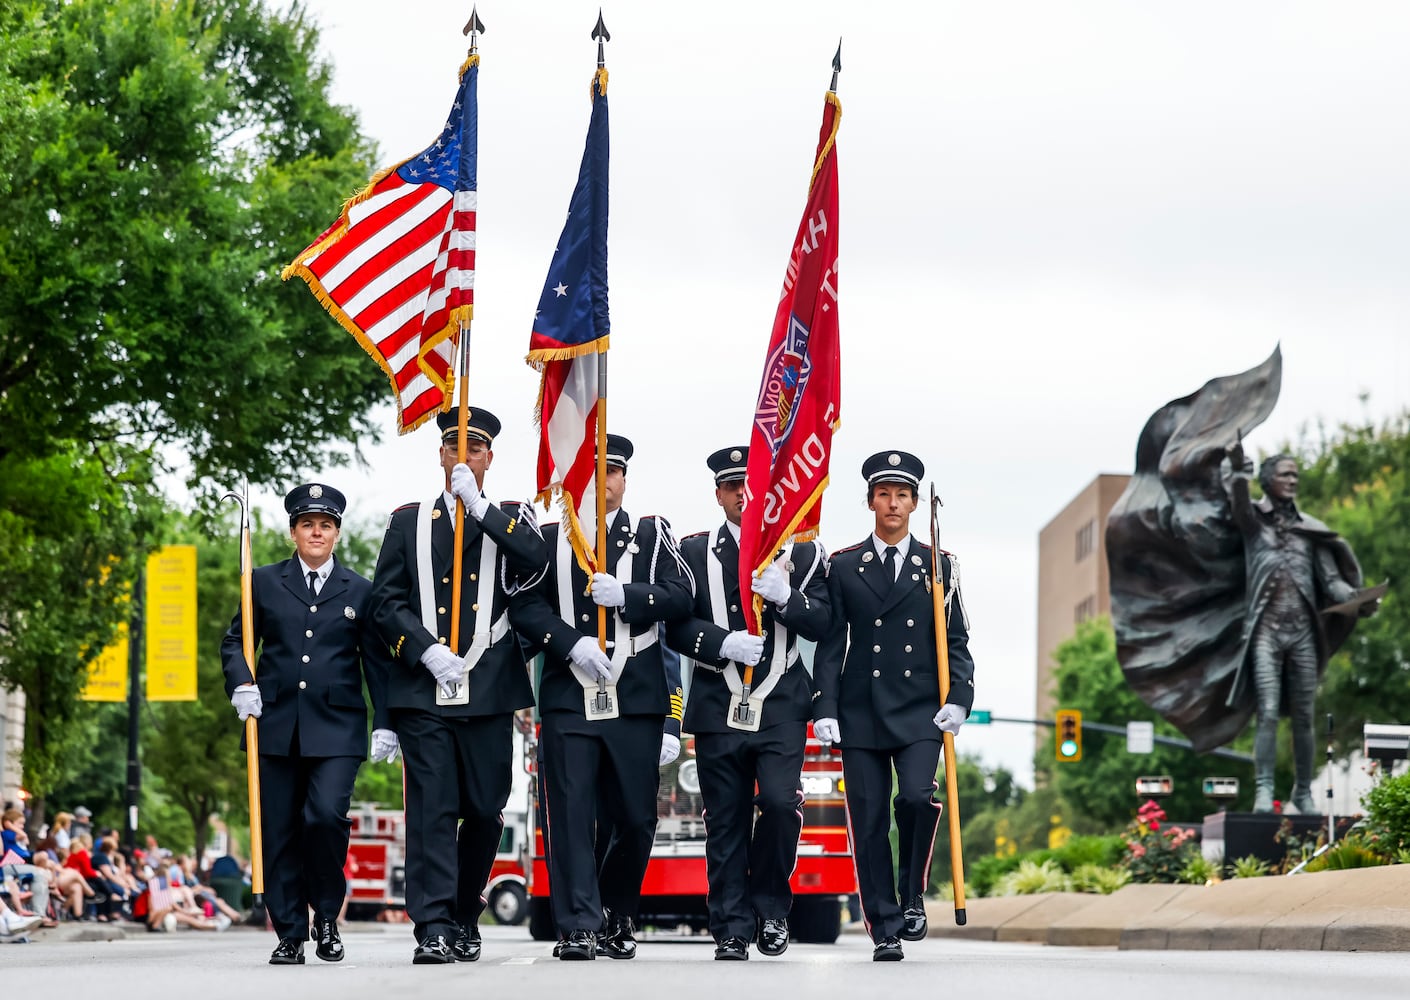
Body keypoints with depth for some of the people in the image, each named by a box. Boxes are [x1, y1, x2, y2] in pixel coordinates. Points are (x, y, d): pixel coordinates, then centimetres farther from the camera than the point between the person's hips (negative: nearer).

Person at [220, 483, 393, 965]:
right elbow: (235, 641, 13)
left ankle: (327, 915, 4)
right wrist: (240, 684, -7)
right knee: (280, 832, 1)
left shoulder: (359, 591, 10)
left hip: (337, 728, -1)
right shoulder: (266, 582, 10)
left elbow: (377, 661, 9)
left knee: (325, 816, -18)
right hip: (277, 726, 2)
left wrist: (383, 722, 2)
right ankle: (290, 934, 10)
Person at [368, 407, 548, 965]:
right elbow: (385, 601, 6)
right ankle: (433, 929, -10)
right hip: (423, 690, -1)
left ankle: (464, 918, 23)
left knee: (485, 811, 5)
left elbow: (537, 562, -11)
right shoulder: (409, 521, 12)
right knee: (432, 809, -8)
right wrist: (427, 650, -8)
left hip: (489, 690, 1)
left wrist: (478, 506, -14)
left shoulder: (511, 518, 12)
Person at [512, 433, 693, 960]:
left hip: (636, 699, 1)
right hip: (567, 697, -1)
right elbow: (527, 605, 3)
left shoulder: (653, 535, 11)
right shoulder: (549, 538, 11)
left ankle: (618, 917, 24)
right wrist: (571, 643, -12)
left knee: (636, 819, 3)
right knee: (571, 813, -8)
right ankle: (579, 926, -5)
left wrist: (625, 595, -16)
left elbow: (680, 596, 0)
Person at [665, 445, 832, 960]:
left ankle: (770, 906, 3)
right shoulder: (694, 552, 10)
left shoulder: (801, 552, 10)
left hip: (781, 708, -1)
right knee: (725, 822, 0)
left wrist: (786, 596, -15)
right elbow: (677, 626, 4)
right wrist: (723, 643, -13)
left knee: (780, 802, -17)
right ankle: (731, 929, 7)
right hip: (718, 708, 1)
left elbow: (822, 624, 3)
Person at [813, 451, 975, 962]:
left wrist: (958, 698, -6)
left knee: (916, 796, -22)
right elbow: (831, 644, 5)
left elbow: (956, 642, 8)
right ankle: (885, 930, 5)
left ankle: (912, 895, 1)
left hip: (919, 710, -1)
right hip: (861, 713, 1)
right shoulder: (844, 567, 8)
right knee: (869, 822, -2)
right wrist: (826, 708, -4)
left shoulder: (939, 566, 9)